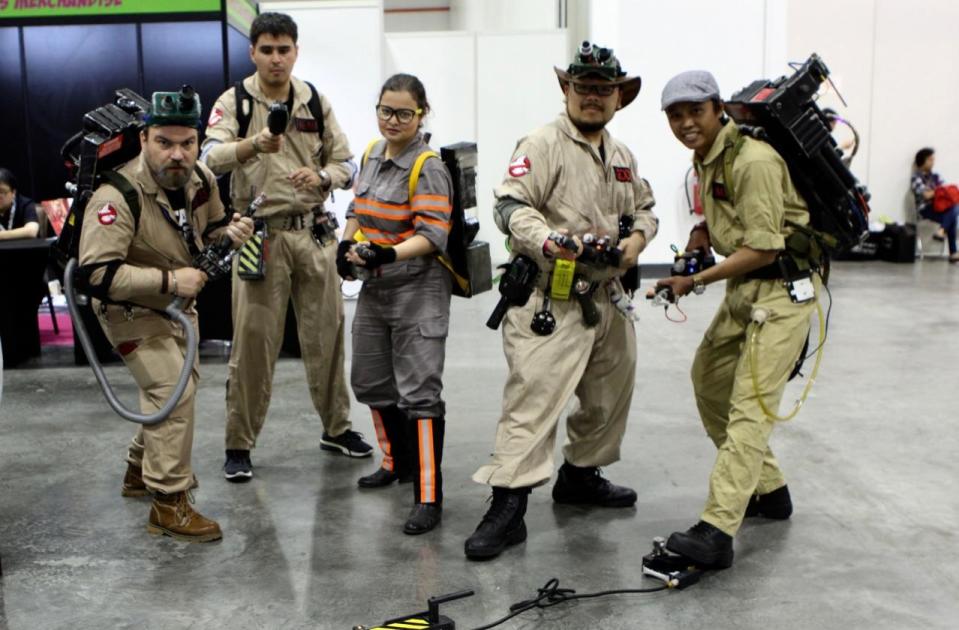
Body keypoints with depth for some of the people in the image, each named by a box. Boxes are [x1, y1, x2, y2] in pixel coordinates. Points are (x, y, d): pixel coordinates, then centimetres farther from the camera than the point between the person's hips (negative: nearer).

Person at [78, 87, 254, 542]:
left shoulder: (201, 180, -10)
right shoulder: (117, 195, -33)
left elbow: (208, 230, 9)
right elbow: (96, 274, -36)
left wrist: (229, 232, -15)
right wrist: (169, 280, -38)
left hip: (177, 304, 8)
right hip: (130, 311, -8)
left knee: (178, 386, 20)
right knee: (172, 390, -18)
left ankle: (141, 469, 43)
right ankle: (168, 504, -6)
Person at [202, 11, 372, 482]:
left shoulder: (316, 102, 7)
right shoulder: (234, 102, -3)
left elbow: (346, 164, 8)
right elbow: (211, 158, -19)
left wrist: (322, 176, -14)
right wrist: (254, 144, -38)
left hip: (314, 233, 4)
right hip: (261, 234, -3)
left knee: (326, 333, 12)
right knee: (253, 341, -1)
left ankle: (336, 428, 28)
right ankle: (239, 445, 12)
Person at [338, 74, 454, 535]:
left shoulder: (428, 168, -14)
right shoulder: (372, 155, 9)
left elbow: (432, 236, -21)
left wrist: (388, 253, -37)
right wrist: (346, 245, 2)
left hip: (417, 291, -8)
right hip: (374, 289, 9)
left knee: (420, 393, -9)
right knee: (371, 381, 19)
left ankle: (429, 499, -4)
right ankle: (399, 461, 41)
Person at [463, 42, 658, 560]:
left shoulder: (622, 156, 17)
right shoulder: (543, 145, -9)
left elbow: (644, 207, 26)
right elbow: (511, 206, -18)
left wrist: (638, 235, 4)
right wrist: (548, 241, -35)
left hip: (607, 297, 9)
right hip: (549, 298, -8)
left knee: (610, 393, 19)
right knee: (533, 397, -13)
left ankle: (580, 476, 39)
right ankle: (507, 508, -8)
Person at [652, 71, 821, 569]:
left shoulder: (752, 161, -20)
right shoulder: (706, 156, 8)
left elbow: (762, 249, -23)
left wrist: (696, 281, -18)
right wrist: (706, 229, 2)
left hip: (782, 288, -10)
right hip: (744, 286, 10)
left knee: (750, 405, -15)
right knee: (708, 381, 15)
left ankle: (716, 532, -17)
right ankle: (768, 490, 28)